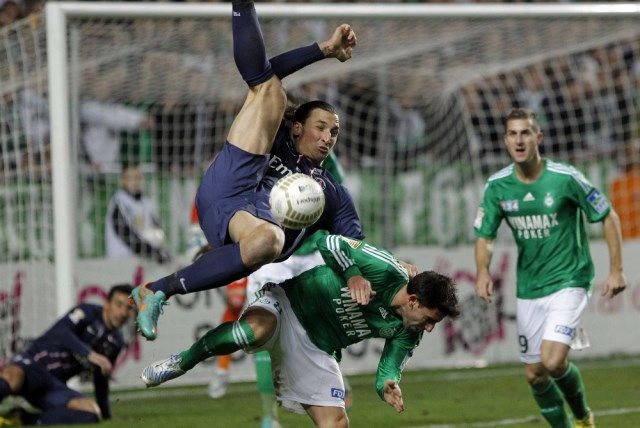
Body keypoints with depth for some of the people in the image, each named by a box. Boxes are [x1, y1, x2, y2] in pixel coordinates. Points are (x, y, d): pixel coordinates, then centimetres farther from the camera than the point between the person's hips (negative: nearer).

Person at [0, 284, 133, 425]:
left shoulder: (116, 343, 16)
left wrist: (106, 415, 29)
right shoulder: (88, 312, -3)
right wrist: (89, 354, -34)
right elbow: (59, 331, -22)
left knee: (92, 412, -26)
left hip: (53, 385, 6)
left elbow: (101, 379, 28)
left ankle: (28, 420, -25)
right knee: (13, 376, -43)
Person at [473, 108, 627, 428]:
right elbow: (484, 236, 5)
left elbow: (608, 216, -4)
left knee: (553, 361, -21)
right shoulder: (497, 186, -4)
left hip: (568, 282, -5)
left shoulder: (565, 178, -15)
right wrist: (483, 272, -15)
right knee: (534, 374, 6)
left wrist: (616, 269, -8)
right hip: (528, 290, 5)